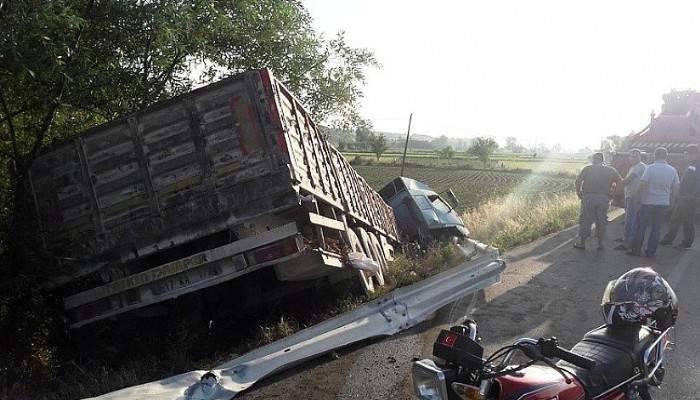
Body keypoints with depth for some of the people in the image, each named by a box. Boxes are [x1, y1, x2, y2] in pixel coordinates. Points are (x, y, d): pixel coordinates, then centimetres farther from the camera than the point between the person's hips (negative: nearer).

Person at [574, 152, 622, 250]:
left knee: (585, 220, 6)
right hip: (604, 199, 1)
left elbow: (578, 181, -5)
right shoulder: (610, 170, 9)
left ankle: (581, 242, 11)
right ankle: (600, 244, 14)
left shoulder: (587, 169, 5)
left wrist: (579, 193, 4)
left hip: (588, 198, -1)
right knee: (601, 222, 10)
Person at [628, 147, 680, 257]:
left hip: (648, 202, -3)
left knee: (641, 227, 7)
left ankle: (636, 249, 12)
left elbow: (642, 184, -13)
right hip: (663, 203, 3)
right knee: (656, 228, 10)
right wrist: (670, 200, 17)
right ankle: (651, 251, 13)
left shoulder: (650, 168, -10)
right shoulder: (672, 170, 1)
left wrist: (641, 199, -1)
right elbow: (676, 188, 6)